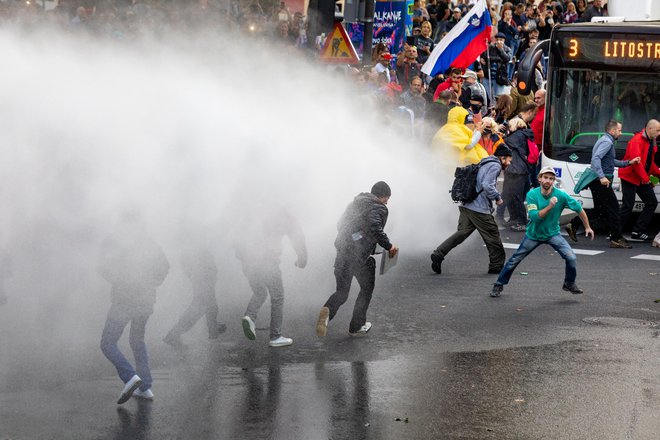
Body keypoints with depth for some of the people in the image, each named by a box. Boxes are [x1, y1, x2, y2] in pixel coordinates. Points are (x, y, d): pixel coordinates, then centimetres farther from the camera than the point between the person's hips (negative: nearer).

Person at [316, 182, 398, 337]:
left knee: (341, 291, 14)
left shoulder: (355, 203, 17)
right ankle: (357, 326, 23)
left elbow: (340, 224, 23)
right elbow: (374, 228, -24)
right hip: (361, 255, -6)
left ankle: (327, 310, -17)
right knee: (366, 290, 18)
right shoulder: (379, 209, -6)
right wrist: (388, 246, -15)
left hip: (342, 252, 6)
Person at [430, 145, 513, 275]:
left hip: (466, 206, 9)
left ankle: (438, 254, -9)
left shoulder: (484, 165, 22)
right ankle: (496, 266, 14)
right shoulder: (495, 166, -8)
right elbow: (487, 185, -21)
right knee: (492, 237, 5)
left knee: (461, 233, 4)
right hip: (480, 210, -9)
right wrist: (497, 197, -8)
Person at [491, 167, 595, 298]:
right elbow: (534, 216, -28)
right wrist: (550, 206, -39)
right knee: (514, 260, 5)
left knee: (571, 258, -14)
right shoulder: (532, 194, -18)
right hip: (533, 234, 0)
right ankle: (499, 285, 24)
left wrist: (587, 227, 3)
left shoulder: (560, 195, -18)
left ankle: (569, 284, 11)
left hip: (552, 234, 0)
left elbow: (579, 208, -4)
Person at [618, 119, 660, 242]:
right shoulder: (637, 140, -17)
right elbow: (636, 160, -25)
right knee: (628, 206, -9)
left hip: (643, 180, 9)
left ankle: (638, 231, 6)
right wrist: (645, 178, -23)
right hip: (630, 177, -9)